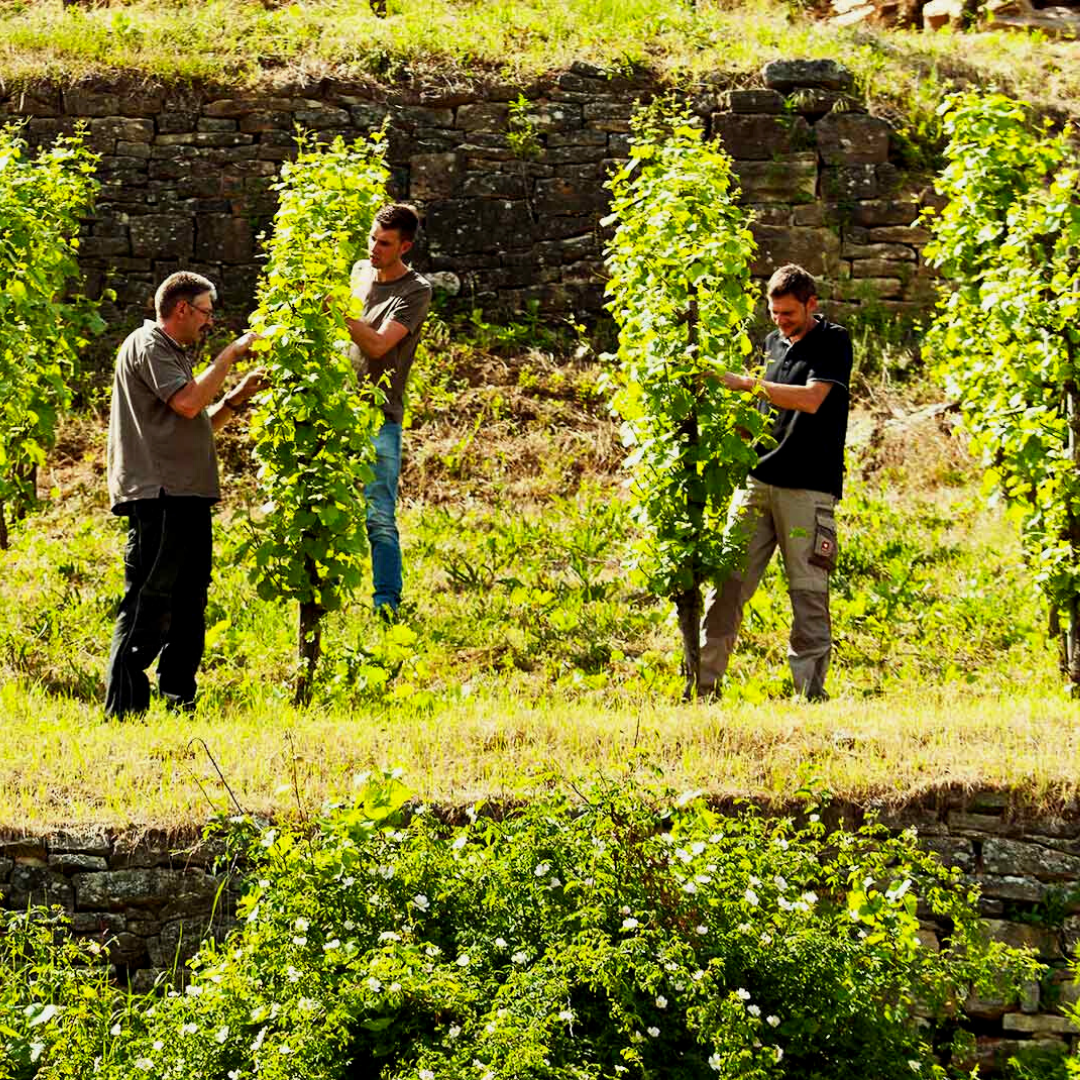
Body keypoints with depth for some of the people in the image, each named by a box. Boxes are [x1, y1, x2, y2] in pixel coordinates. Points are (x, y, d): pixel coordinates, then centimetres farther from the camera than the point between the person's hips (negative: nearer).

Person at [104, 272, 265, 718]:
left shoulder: (172, 353, 25)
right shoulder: (147, 345, -6)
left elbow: (198, 425, 27)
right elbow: (187, 402, -19)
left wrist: (237, 398, 14)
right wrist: (230, 355, -10)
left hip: (187, 497, 10)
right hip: (157, 496, -10)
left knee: (188, 602, 11)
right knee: (148, 602, -12)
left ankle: (179, 701, 16)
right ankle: (124, 709, -13)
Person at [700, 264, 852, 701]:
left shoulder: (833, 342, -2)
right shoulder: (773, 342, 19)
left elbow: (811, 399, -16)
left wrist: (747, 383, -17)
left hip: (808, 486, -6)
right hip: (758, 480, 6)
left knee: (808, 590, -6)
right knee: (728, 580, 0)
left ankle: (810, 689, -2)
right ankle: (704, 683, 1)